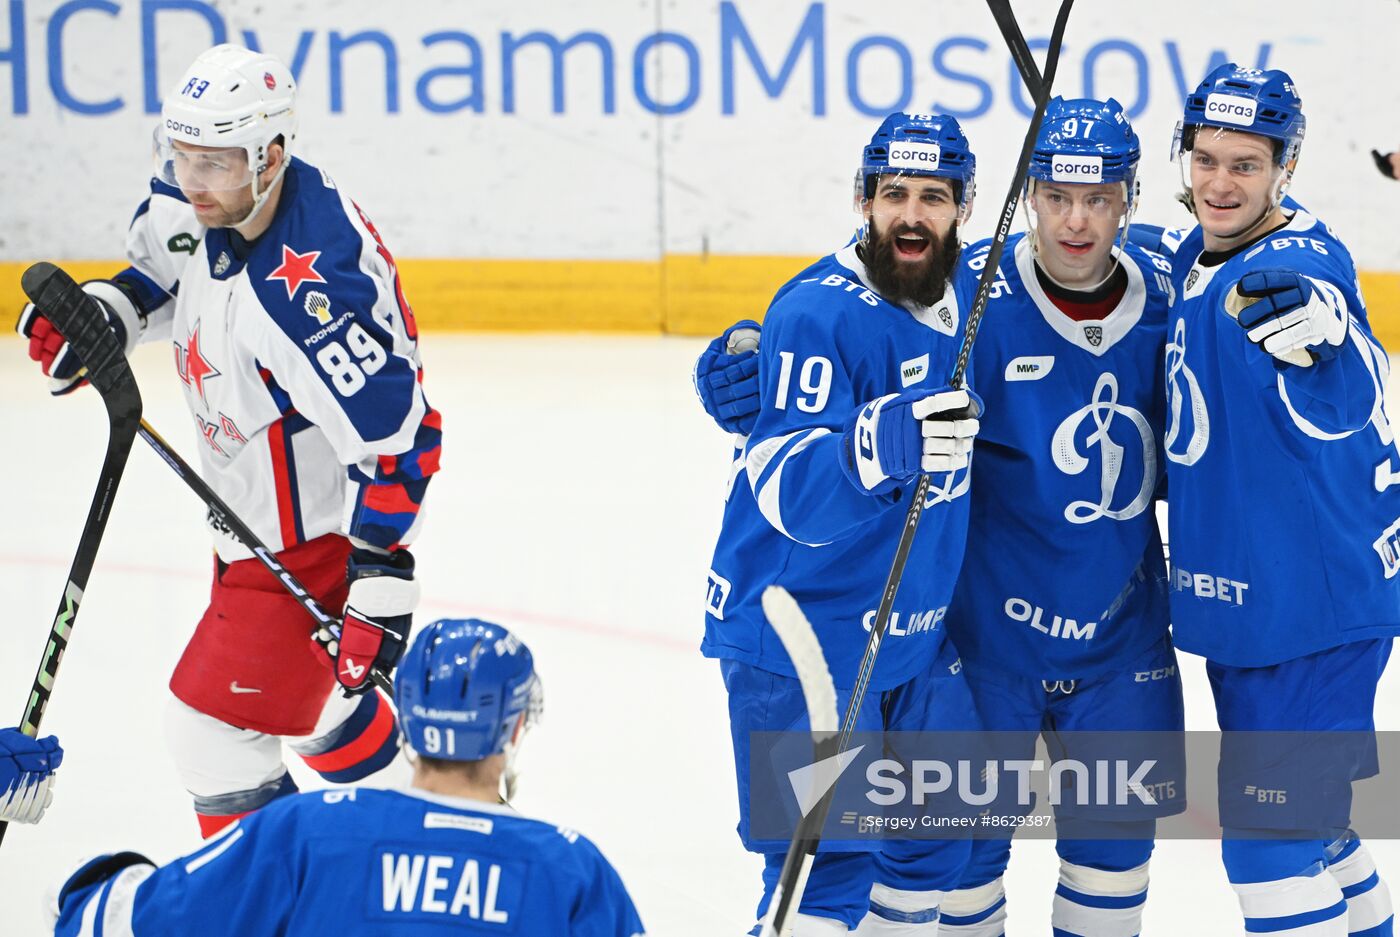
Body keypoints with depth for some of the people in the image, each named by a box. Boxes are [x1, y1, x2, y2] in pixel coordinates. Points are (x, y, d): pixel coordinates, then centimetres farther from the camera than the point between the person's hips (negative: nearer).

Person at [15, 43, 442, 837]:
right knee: (307, 696, 28)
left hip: (321, 527, -10)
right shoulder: (214, 199, -9)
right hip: (257, 504, 10)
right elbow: (165, 261, 15)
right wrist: (103, 314, -5)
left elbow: (394, 432, -34)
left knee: (214, 724, -10)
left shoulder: (305, 291, -36)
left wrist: (381, 579, -32)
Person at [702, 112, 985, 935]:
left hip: (917, 630, 8)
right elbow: (790, 495, -30)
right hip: (802, 630, -8)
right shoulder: (819, 312, -20)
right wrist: (883, 444, -46)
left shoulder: (967, 300, 3)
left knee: (937, 835, 16)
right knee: (829, 865, -9)